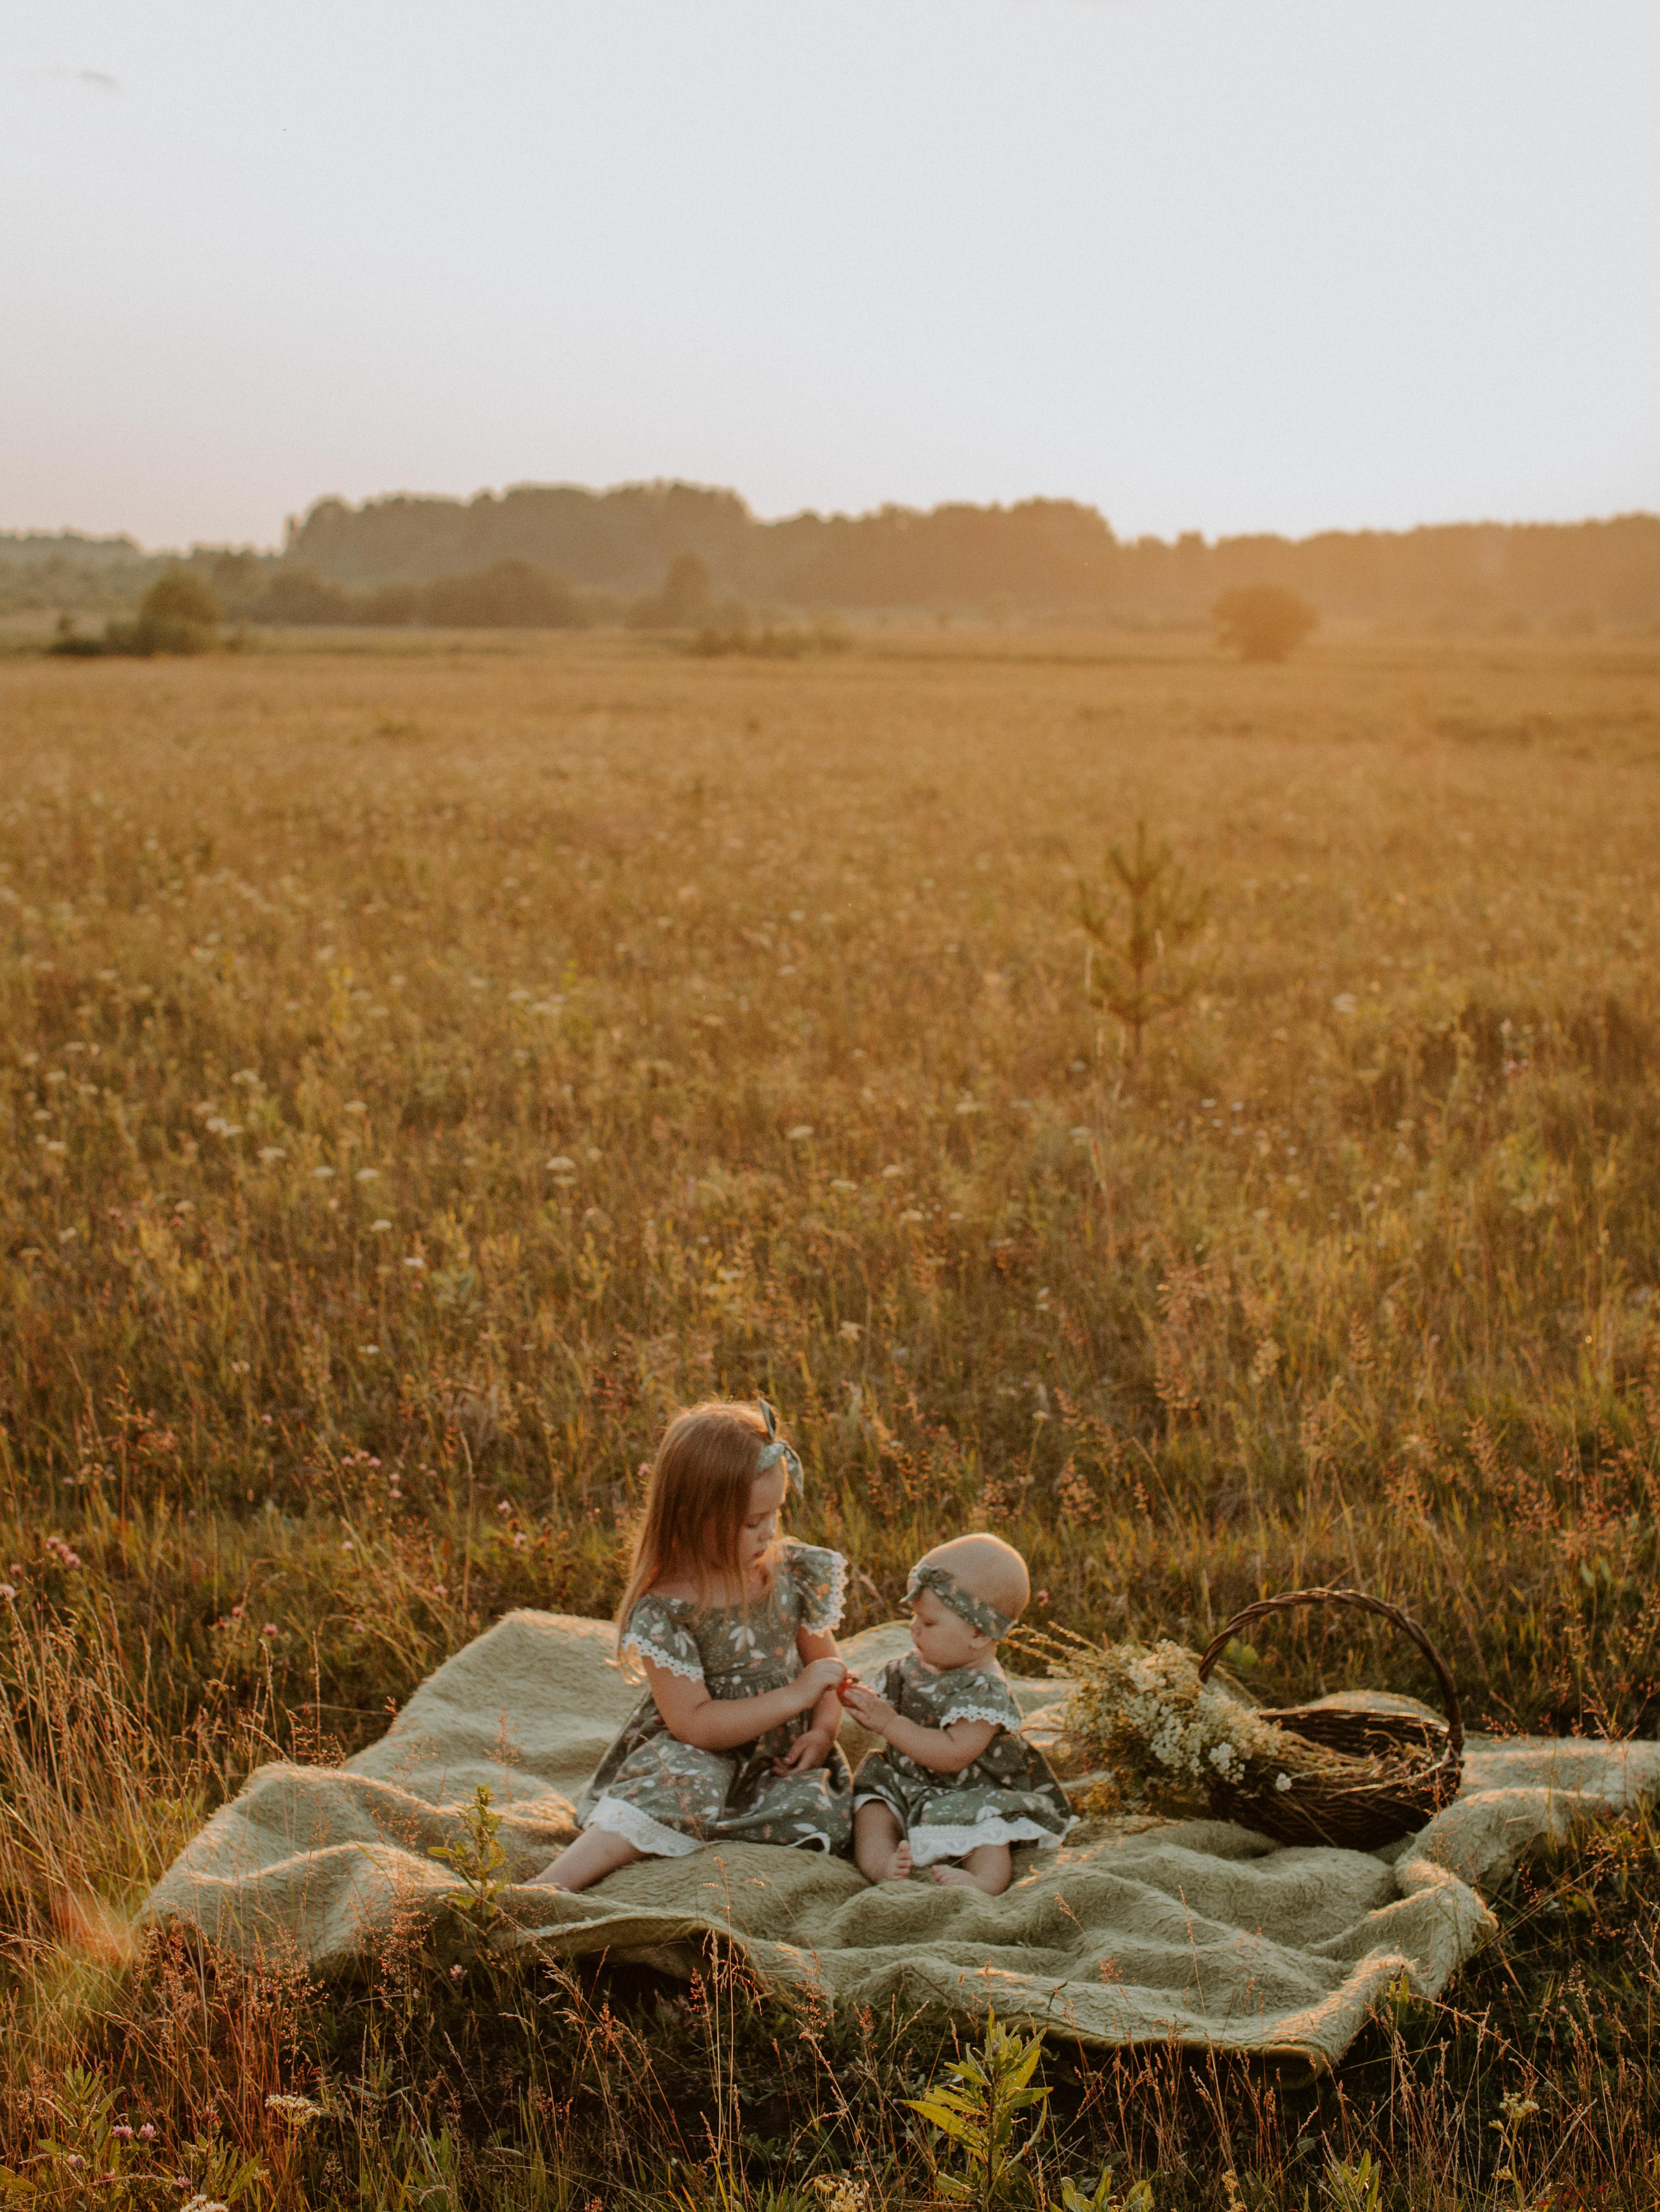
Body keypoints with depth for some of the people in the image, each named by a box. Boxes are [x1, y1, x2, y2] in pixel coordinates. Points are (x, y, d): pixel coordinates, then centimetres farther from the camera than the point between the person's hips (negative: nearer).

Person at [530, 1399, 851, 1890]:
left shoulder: (795, 1573, -4)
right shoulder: (663, 1609, -18)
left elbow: (824, 1665, 10)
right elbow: (693, 1724, -20)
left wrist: (824, 1729, -11)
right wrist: (797, 1695, -21)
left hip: (781, 1757, 4)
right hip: (698, 1754, -4)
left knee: (812, 1812, -27)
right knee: (683, 1777, -37)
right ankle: (545, 1893, -44)